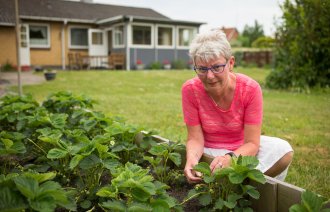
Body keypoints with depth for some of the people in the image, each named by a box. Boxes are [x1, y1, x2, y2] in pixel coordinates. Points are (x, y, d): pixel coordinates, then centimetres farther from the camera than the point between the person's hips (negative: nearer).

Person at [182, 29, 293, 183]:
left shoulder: (250, 89, -21)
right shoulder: (190, 89, -19)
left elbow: (252, 143, -21)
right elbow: (195, 138, -16)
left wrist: (230, 158, -42)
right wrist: (192, 158, -39)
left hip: (242, 149, 0)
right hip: (209, 151, 0)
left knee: (284, 151, -26)